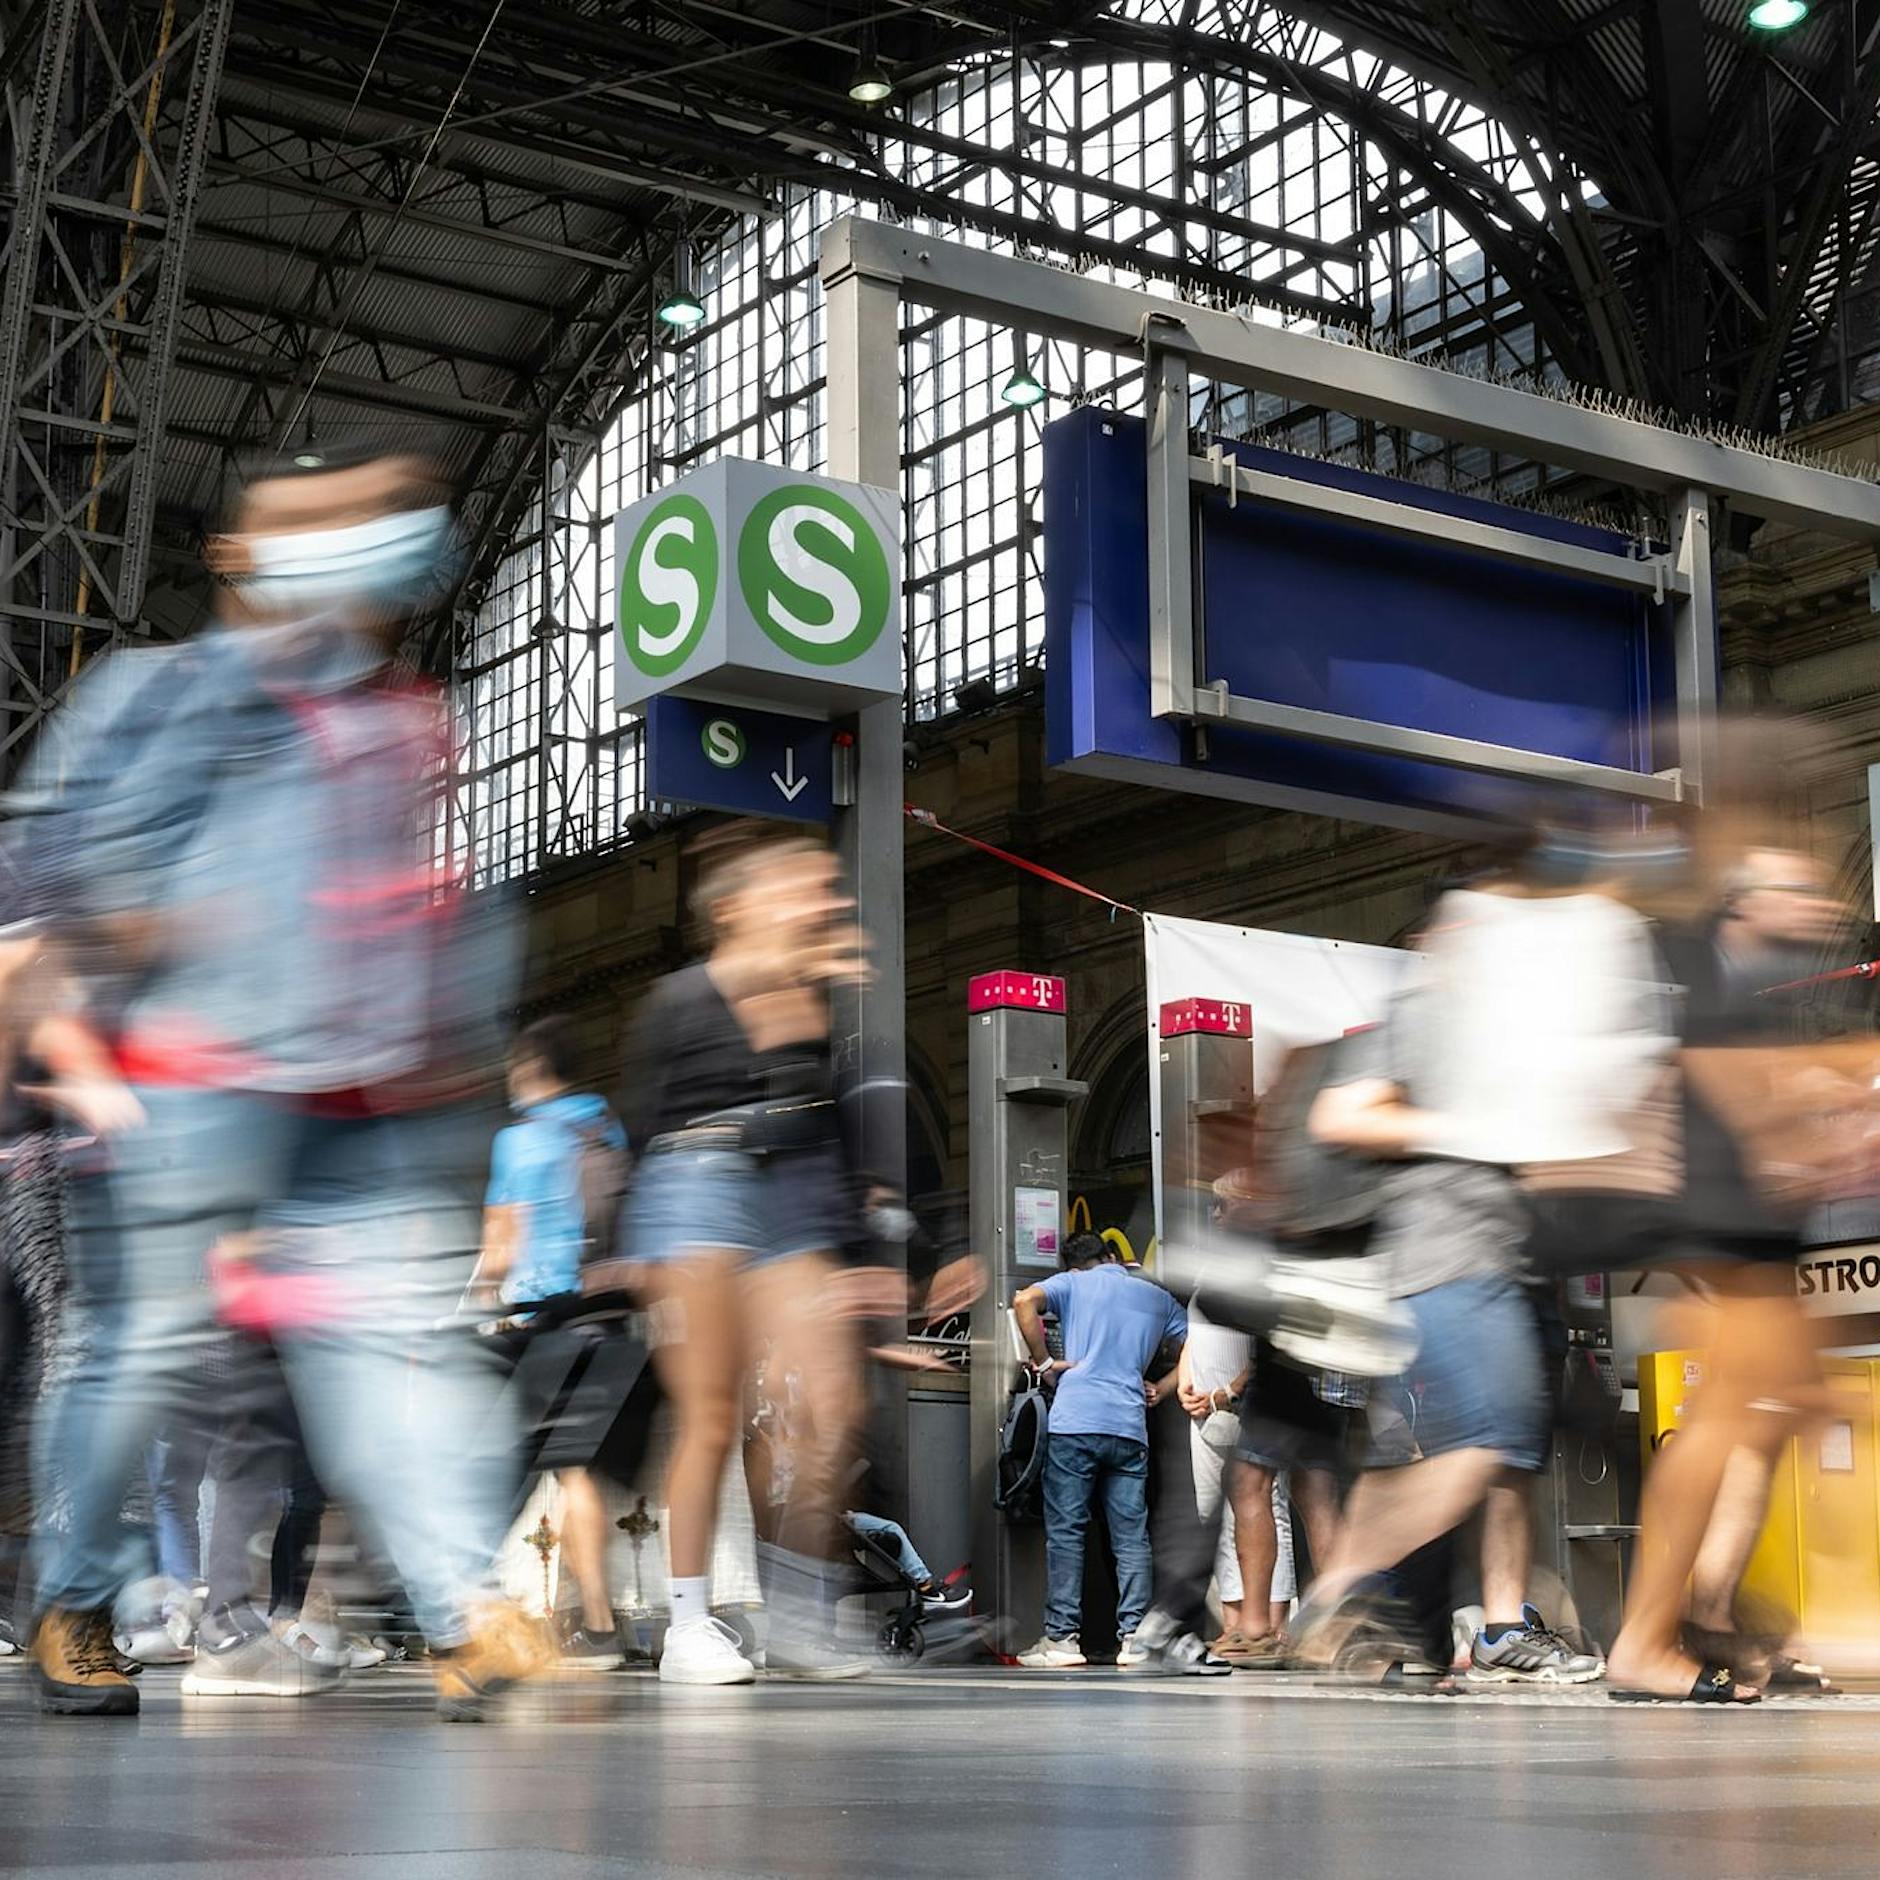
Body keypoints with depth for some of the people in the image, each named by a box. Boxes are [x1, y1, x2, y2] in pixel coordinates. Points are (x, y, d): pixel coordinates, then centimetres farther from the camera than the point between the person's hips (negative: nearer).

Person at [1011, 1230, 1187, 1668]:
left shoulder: (1072, 1284, 11)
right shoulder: (1157, 1297, 21)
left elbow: (1025, 1301, -8)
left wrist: (1044, 1361, -1)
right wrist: (1162, 1389, 20)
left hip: (1075, 1422, -3)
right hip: (1130, 1427, 3)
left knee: (1065, 1530, 1)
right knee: (1131, 1535, 6)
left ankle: (1062, 1637, -1)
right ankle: (1133, 1638, 2)